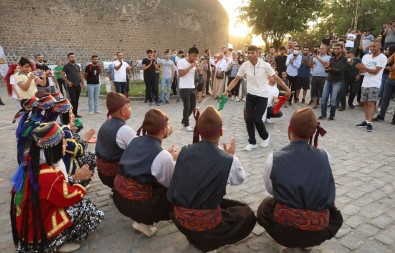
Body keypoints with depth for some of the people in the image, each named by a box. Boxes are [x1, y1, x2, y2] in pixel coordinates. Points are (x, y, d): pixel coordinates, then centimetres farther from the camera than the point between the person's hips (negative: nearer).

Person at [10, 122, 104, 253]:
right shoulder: (49, 175, -32)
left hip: (29, 222, 9)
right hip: (39, 229, -9)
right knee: (86, 208, -12)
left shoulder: (32, 163, -3)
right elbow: (69, 197, -19)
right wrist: (81, 188, 0)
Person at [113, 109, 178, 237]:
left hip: (118, 196, 7)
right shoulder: (163, 156, -19)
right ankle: (143, 222, 5)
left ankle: (141, 218, 16)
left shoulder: (135, 140, 1)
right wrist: (173, 160, 6)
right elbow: (172, 182, -5)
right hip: (137, 204, -7)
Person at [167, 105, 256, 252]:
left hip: (180, 218, 5)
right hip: (206, 223, -5)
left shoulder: (184, 151, -6)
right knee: (247, 214, 17)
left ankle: (194, 236, 19)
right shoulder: (229, 160, -16)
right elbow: (239, 179, 5)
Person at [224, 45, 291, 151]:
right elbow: (236, 79, 1)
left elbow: (276, 78, -6)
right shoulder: (245, 65, -6)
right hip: (250, 95, 4)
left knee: (257, 119, -8)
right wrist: (227, 90, -8)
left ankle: (266, 136, 22)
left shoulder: (265, 65, -14)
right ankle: (252, 142, 14)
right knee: (248, 119, -2)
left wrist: (286, 89, -3)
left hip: (262, 96, -3)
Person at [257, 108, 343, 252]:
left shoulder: (274, 159, -10)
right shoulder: (324, 156, -5)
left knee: (264, 207, 32)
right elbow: (326, 190, 11)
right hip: (319, 231, 2)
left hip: (284, 229, -1)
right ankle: (309, 240, 20)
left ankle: (288, 238, 17)